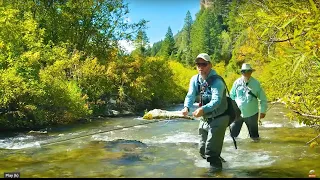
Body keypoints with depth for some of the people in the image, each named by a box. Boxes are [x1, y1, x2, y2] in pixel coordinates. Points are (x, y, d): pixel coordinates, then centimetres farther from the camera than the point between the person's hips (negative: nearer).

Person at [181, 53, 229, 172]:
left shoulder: (216, 81, -22)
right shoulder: (194, 80, -2)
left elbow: (216, 101, -34)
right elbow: (190, 95, -13)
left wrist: (203, 109, -52)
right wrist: (186, 107, -35)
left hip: (218, 118, -7)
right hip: (204, 119, 7)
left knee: (211, 150, -12)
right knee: (202, 150, 17)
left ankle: (215, 168, 10)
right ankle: (216, 160, 44)